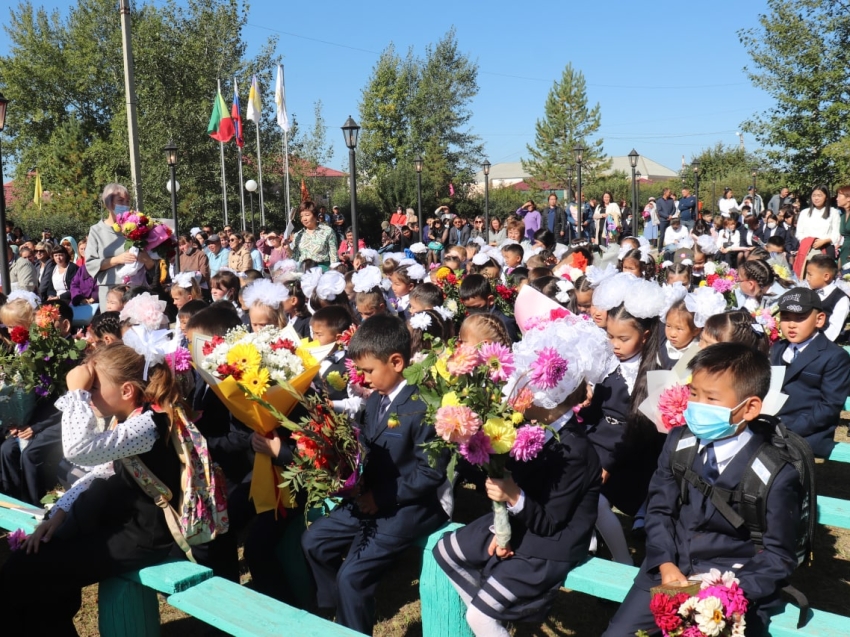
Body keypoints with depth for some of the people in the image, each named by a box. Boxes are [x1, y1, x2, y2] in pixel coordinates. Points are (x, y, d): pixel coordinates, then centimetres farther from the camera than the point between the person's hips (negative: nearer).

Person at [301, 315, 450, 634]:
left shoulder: (423, 406, -23)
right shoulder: (375, 400, 6)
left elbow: (431, 472, -23)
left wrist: (382, 497, -19)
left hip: (410, 507, -9)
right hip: (372, 498, 10)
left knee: (352, 575, -15)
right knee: (313, 541, 11)